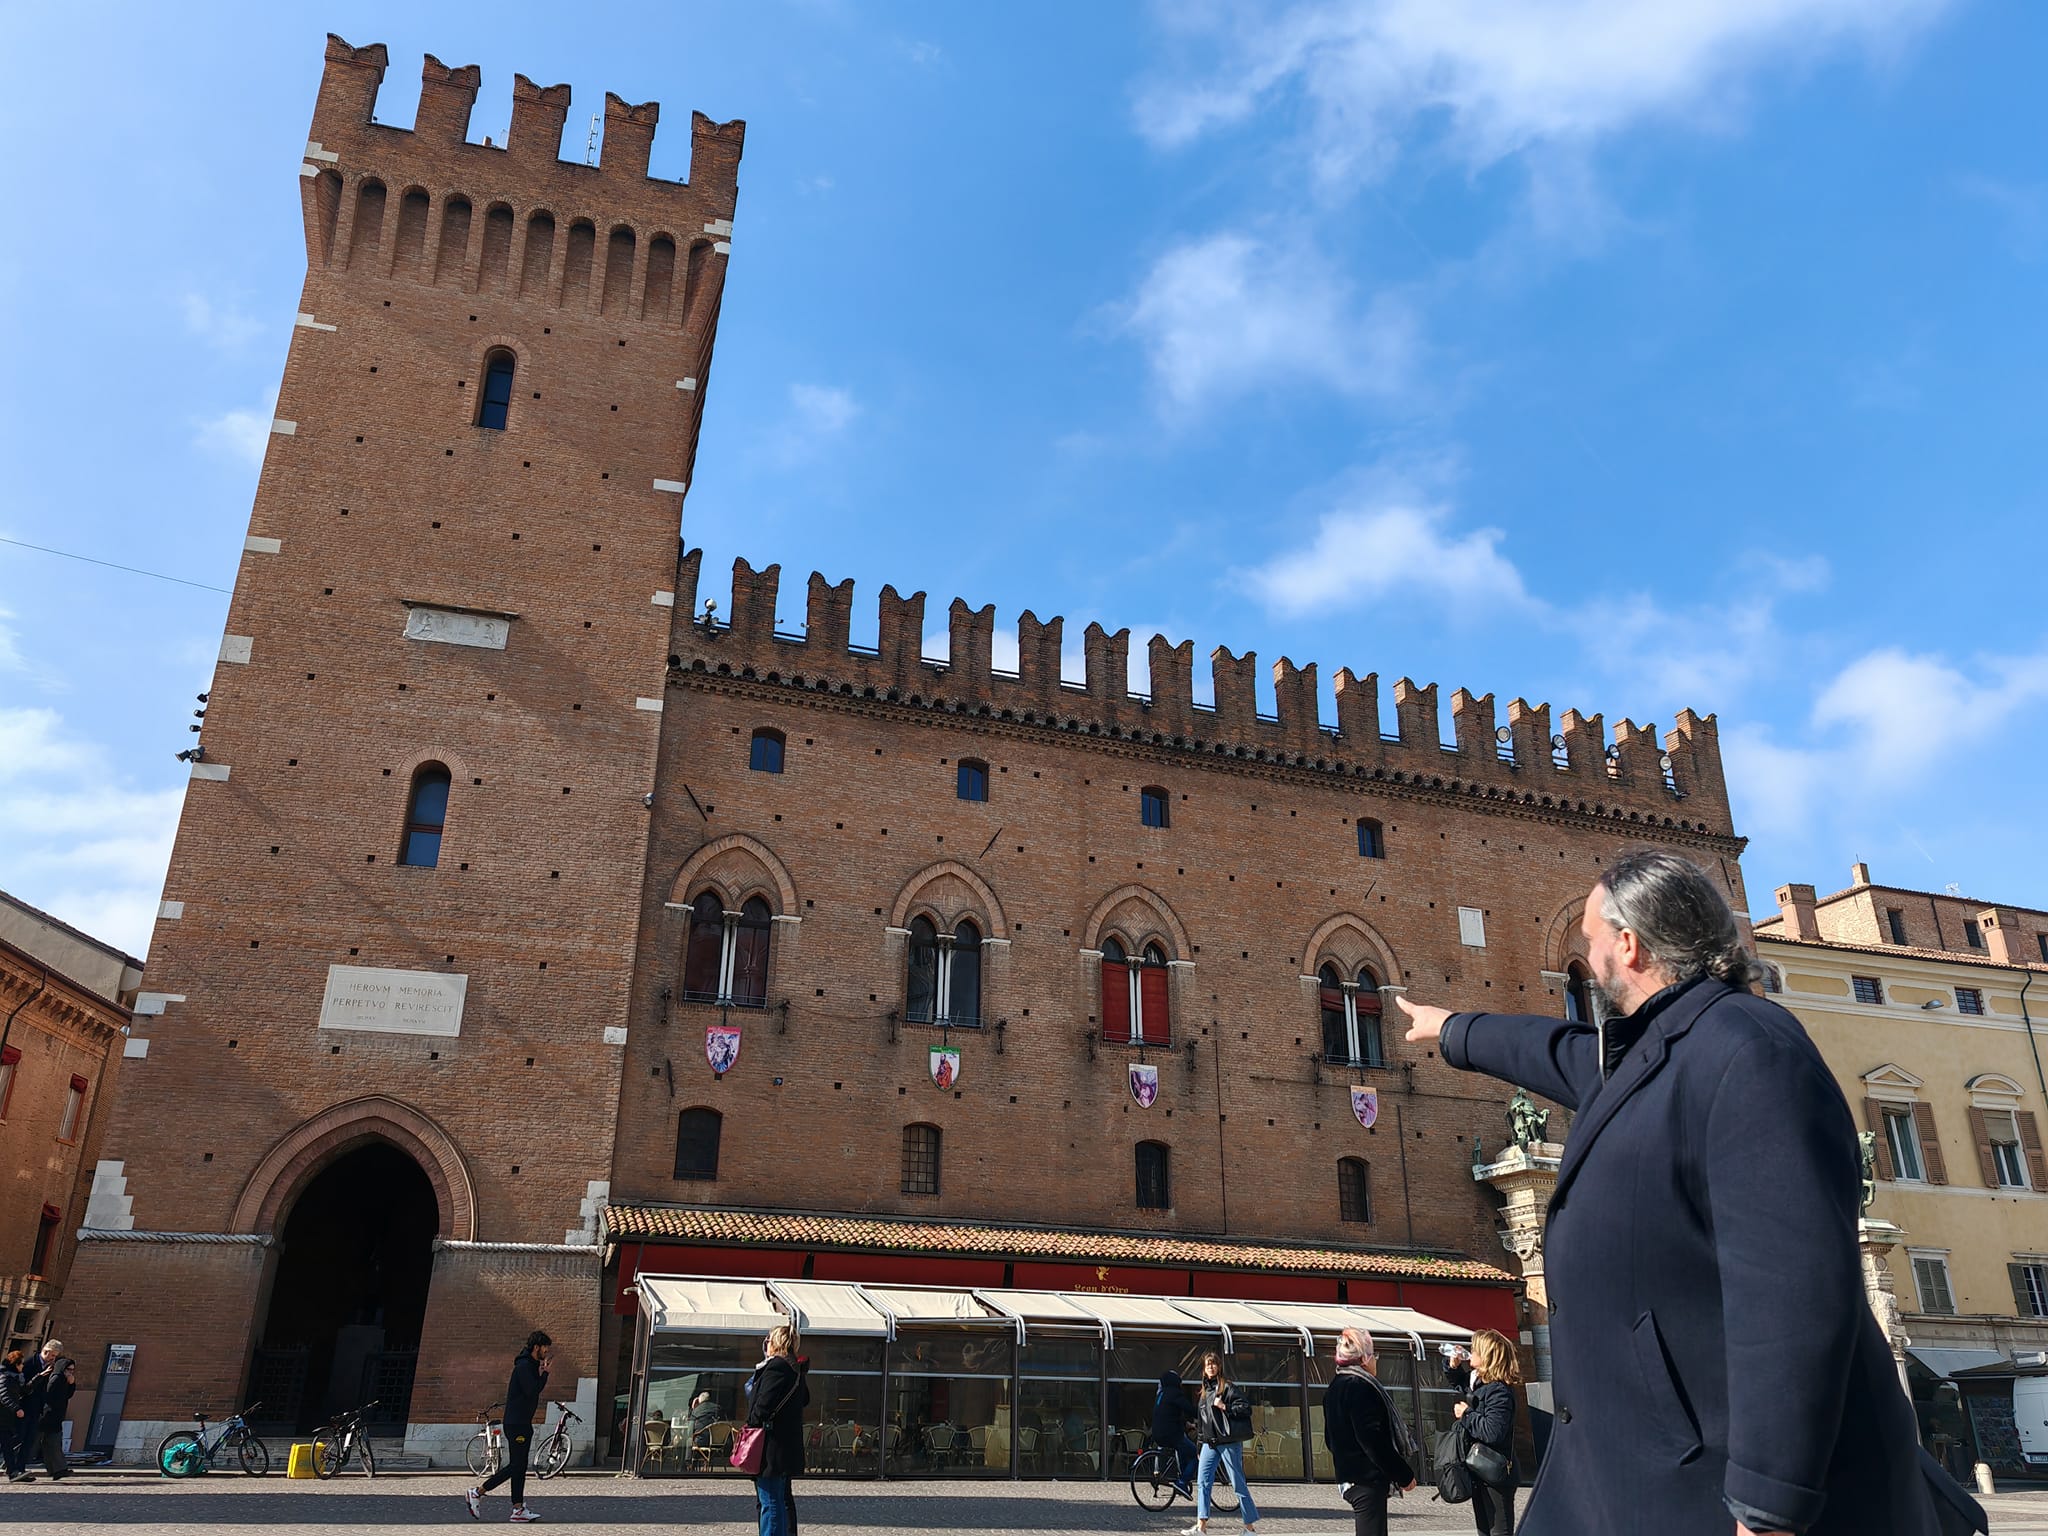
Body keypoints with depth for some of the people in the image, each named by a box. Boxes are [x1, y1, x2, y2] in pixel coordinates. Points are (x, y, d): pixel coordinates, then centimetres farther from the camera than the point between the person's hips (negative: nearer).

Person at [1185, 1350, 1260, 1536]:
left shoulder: (1228, 1386, -7)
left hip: (1228, 1442, -7)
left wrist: (1225, 1407, -19)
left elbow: (1246, 1407, -13)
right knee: (1202, 1482, -1)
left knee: (1238, 1483, 1)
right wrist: (1198, 1424, 15)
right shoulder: (1204, 1390, 16)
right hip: (1209, 1442, 7)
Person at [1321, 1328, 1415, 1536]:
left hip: (1349, 1477, 10)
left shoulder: (1336, 1387, 14)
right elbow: (1373, 1439, -22)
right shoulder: (1360, 1387, -17)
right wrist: (1404, 1474, -14)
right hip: (1368, 1478, -10)